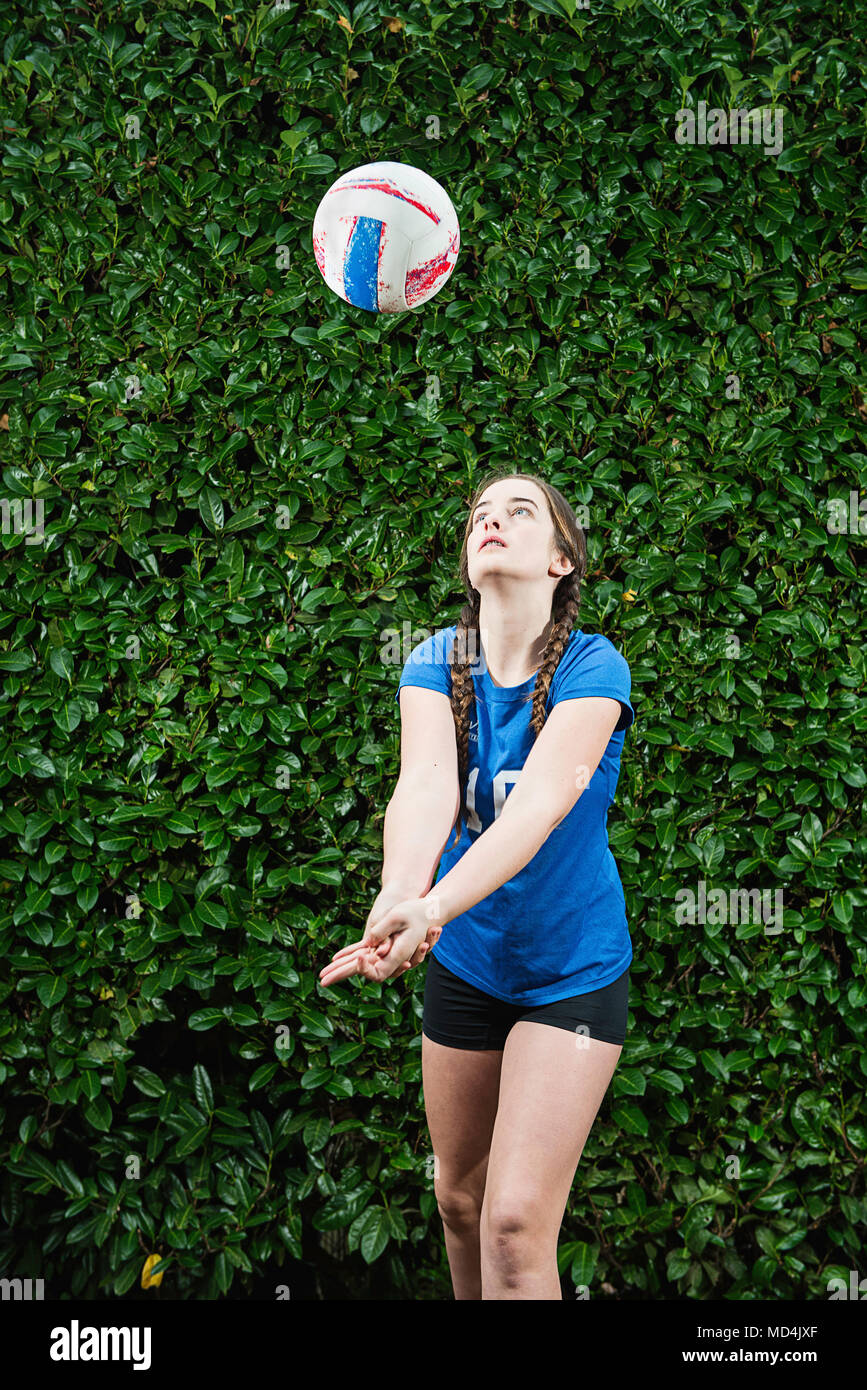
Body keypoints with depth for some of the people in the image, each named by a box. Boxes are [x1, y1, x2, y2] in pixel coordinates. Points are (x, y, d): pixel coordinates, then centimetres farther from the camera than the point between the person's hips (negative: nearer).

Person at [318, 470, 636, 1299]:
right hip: (463, 965, 4)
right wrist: (400, 893, -46)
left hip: (572, 972, -4)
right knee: (459, 1196, 17)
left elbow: (542, 799, -32)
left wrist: (434, 906, -48)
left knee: (517, 1222, -13)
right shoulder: (435, 663, -6)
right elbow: (427, 781, -25)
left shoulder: (592, 667, -16)